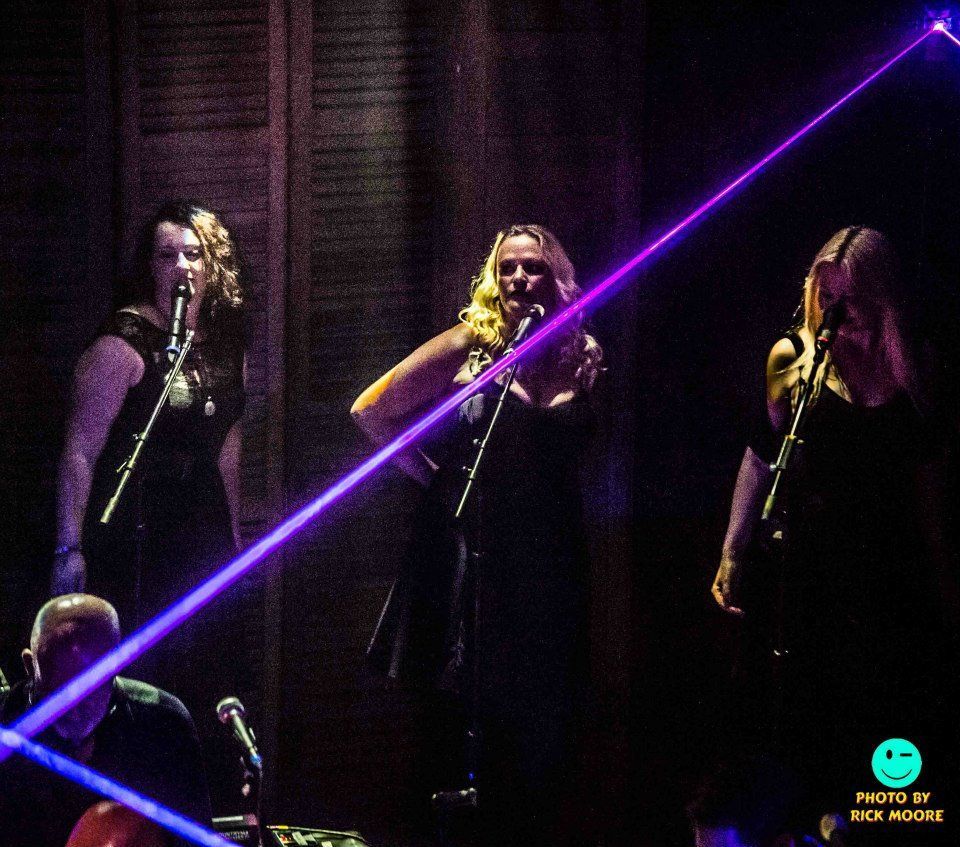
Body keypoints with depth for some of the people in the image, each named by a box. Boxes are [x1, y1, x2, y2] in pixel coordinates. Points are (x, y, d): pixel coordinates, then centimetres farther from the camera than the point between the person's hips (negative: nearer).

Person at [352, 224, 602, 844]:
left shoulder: (580, 358, 8)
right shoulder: (471, 345, -1)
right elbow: (370, 409, 1)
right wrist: (433, 475, -1)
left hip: (549, 561, 3)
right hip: (473, 554, -3)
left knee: (542, 737, 2)